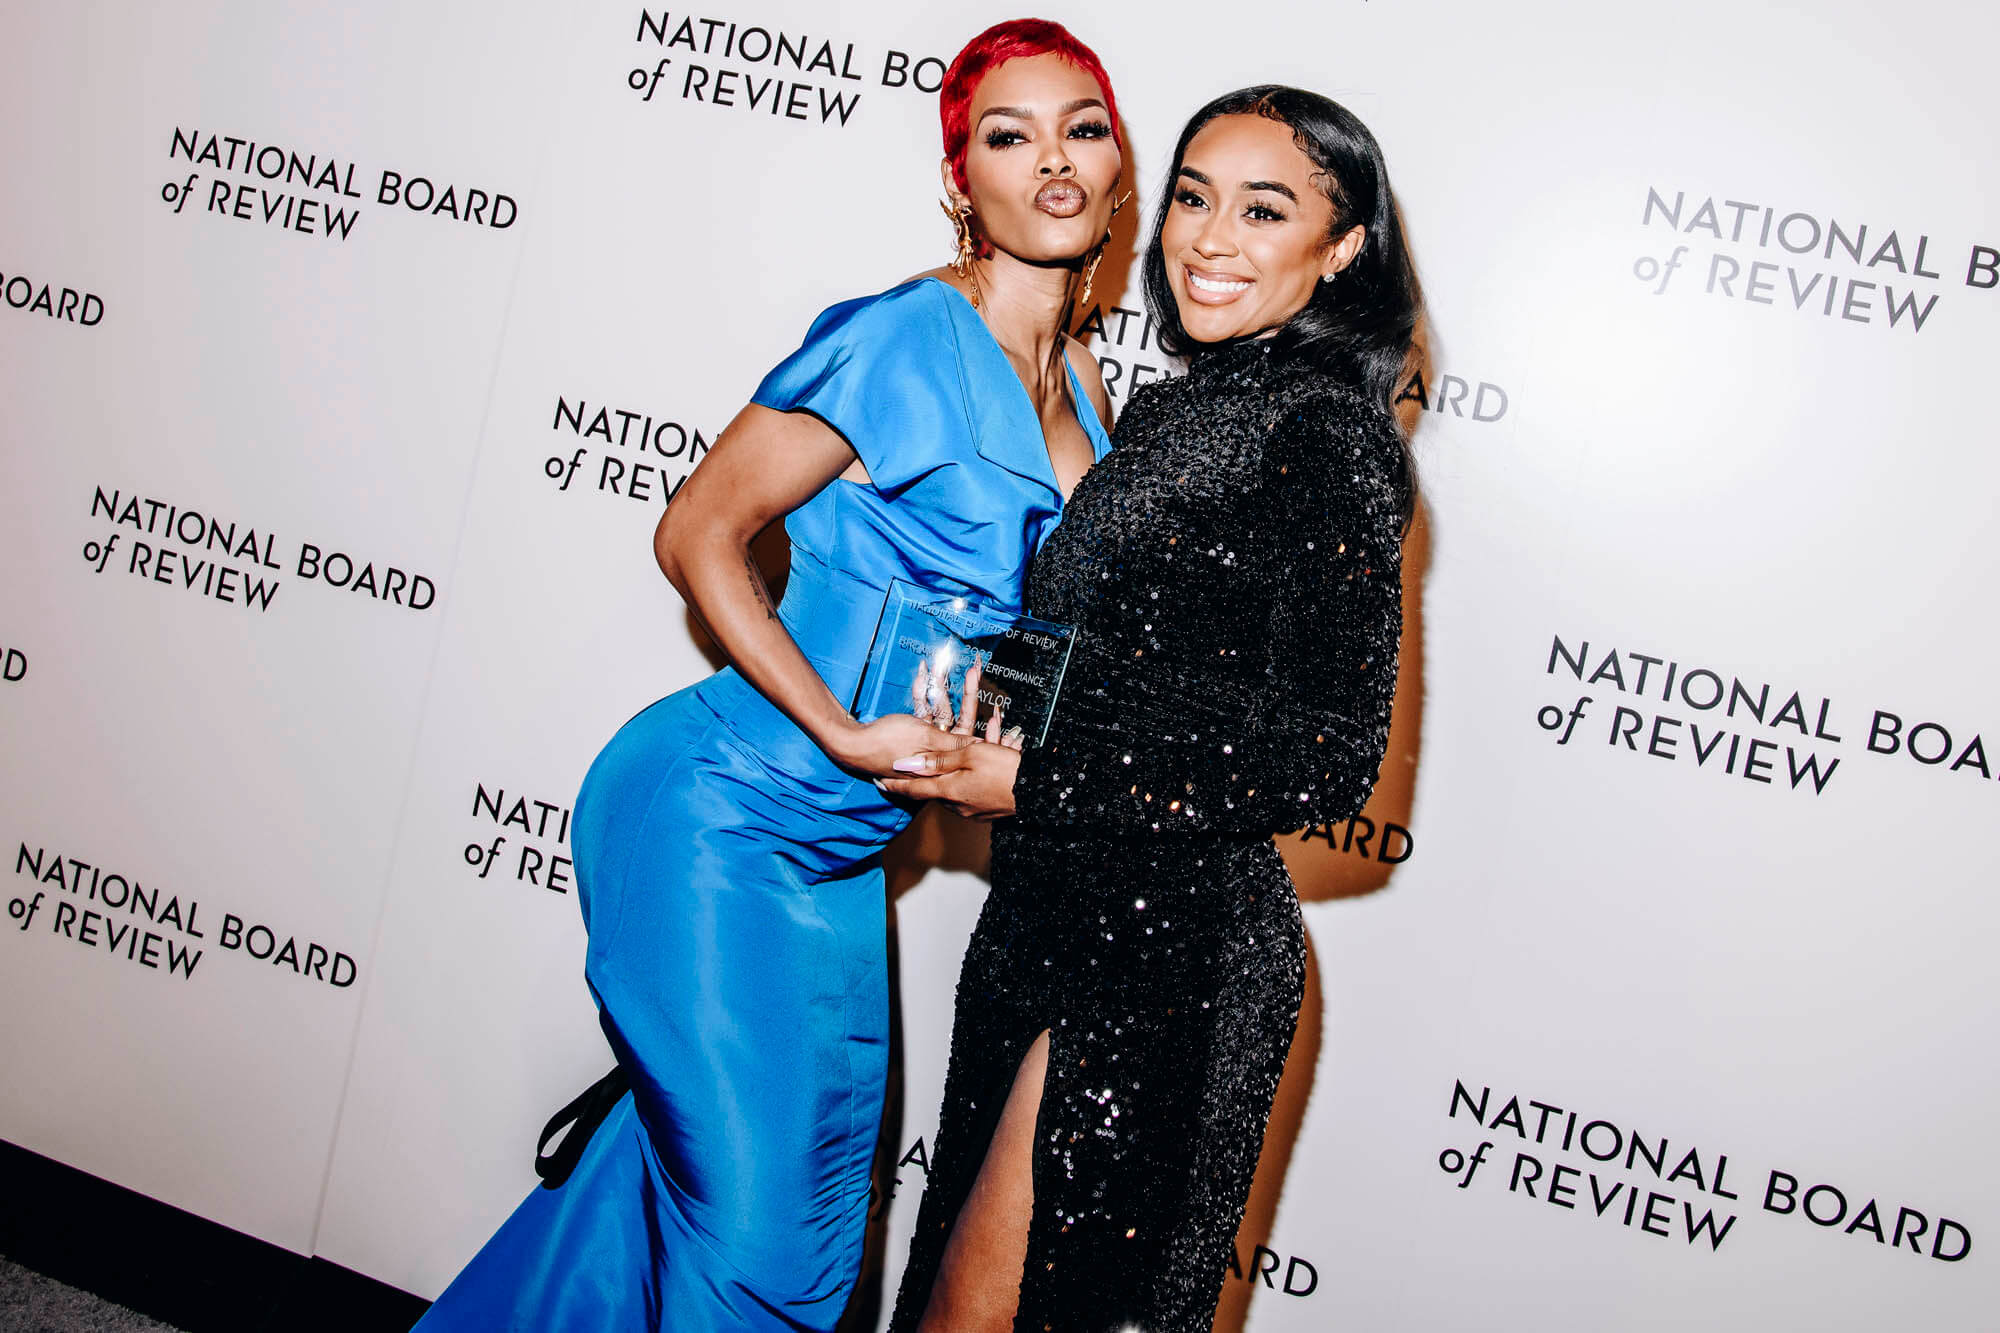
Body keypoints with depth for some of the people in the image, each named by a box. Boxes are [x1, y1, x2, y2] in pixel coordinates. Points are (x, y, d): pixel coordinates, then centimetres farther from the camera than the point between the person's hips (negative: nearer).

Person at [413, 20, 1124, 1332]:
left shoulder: (1083, 391, 9)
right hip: (723, 817, -8)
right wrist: (843, 732, -20)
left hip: (839, 853, 8)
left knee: (816, 1215, 17)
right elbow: (700, 535, -14)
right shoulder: (904, 337, -15)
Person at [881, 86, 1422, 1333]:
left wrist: (1041, 783, -17)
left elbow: (1330, 758, -20)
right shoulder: (1170, 408, 11)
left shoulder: (1329, 432, -15)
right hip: (1055, 911, 9)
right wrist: (986, 734, 7)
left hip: (1169, 952, -8)